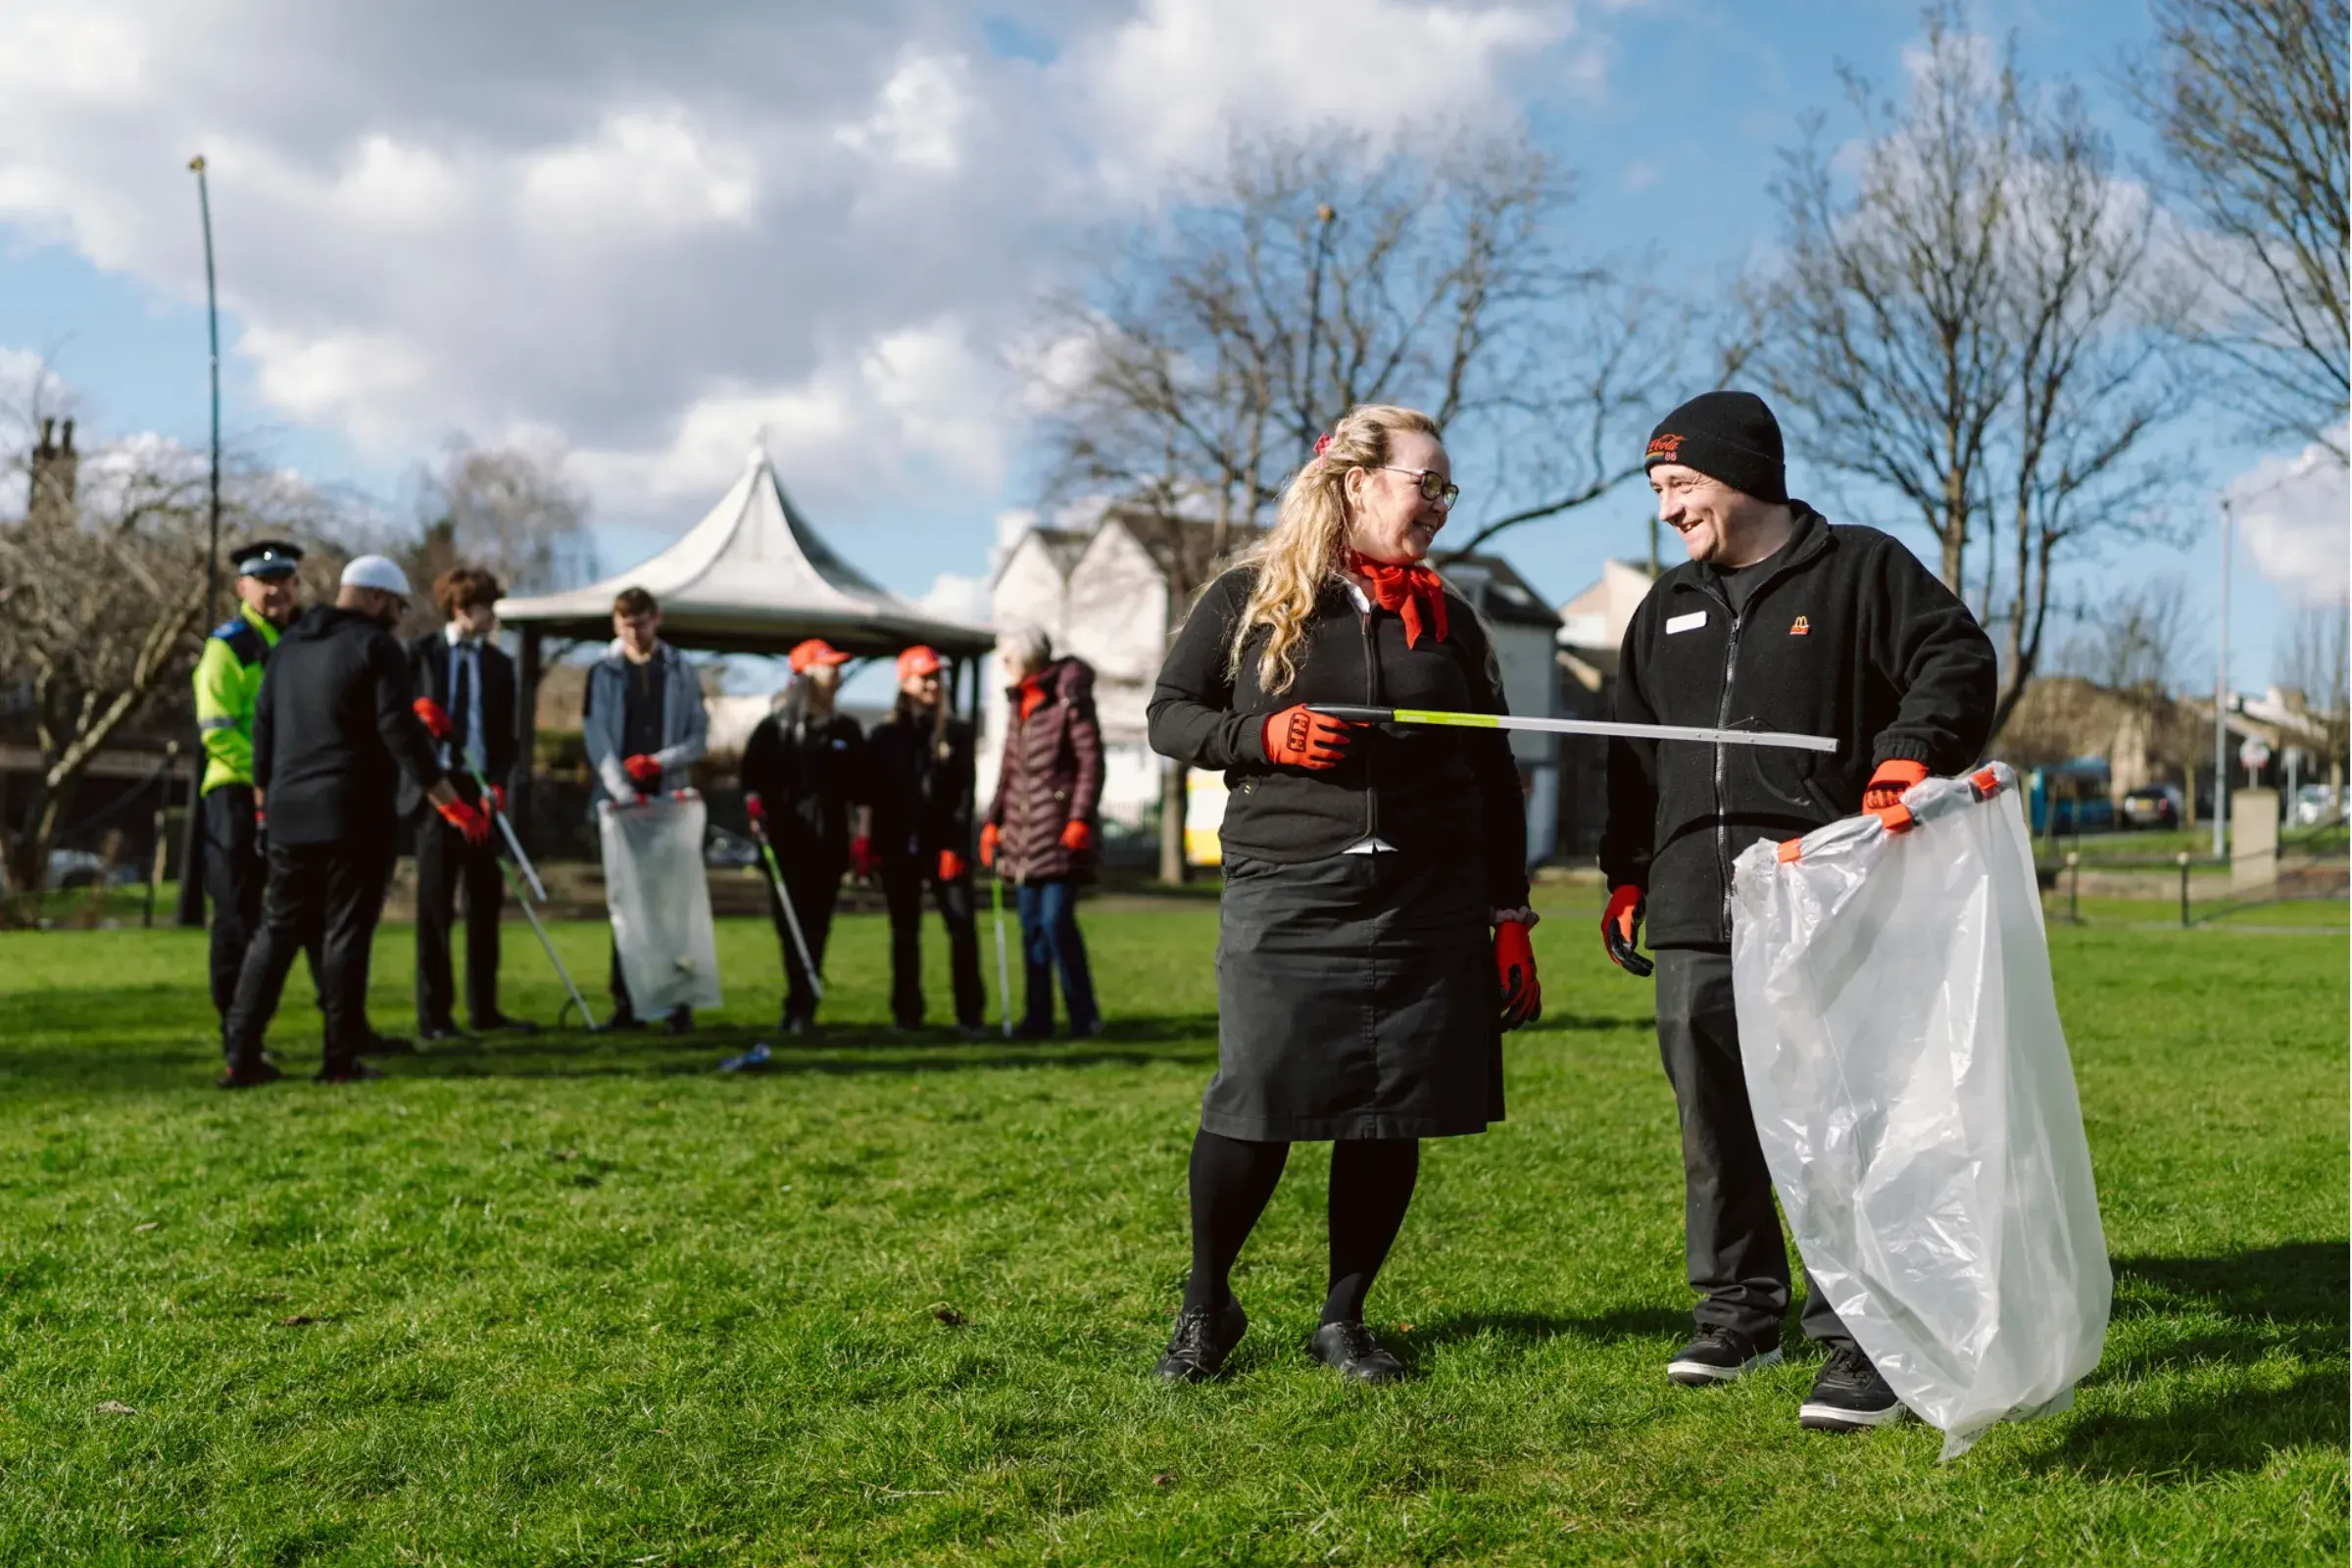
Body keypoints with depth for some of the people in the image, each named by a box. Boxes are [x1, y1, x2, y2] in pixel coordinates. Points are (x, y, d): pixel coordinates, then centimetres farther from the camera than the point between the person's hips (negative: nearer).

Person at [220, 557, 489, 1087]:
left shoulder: (290, 645, 14)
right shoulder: (375, 648, -9)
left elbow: (263, 722, 18)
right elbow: (400, 731, -16)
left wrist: (264, 793, 29)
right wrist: (448, 801, -15)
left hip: (290, 813, 7)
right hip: (355, 815, -6)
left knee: (278, 928, 11)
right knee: (346, 933, -1)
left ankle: (241, 1055, 6)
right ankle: (340, 1061, 1)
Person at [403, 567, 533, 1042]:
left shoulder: (498, 663, 9)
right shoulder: (420, 653, 1)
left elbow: (506, 736, 6)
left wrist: (499, 783, -10)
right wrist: (417, 712, -20)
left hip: (482, 789, 3)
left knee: (486, 900, 6)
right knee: (435, 901, 0)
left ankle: (484, 1008, 15)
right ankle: (433, 1014, 4)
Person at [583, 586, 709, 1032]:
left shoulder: (681, 673, 8)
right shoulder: (603, 673, 5)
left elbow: (699, 738, 5)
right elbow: (597, 739, -4)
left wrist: (659, 762, -13)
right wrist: (624, 792, -17)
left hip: (669, 799, 0)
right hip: (619, 801, 0)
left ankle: (679, 1002, 0)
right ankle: (626, 1003, 8)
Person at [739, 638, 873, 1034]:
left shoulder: (846, 730, 12)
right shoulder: (774, 728, 4)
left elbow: (860, 789, 12)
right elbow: (752, 778, 3)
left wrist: (863, 836, 7)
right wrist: (756, 809, -14)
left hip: (829, 843, 2)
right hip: (786, 842, -2)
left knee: (816, 928, 2)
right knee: (791, 925, -7)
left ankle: (800, 1010, 8)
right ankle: (801, 1007, -2)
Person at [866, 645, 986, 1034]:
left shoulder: (956, 732, 6)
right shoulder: (884, 735, 8)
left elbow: (965, 792, 0)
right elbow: (875, 794, 5)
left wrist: (956, 844, -9)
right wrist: (876, 846, -3)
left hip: (945, 846, -1)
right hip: (900, 849, 1)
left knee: (962, 926, -9)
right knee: (905, 932, 7)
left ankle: (970, 1014, -5)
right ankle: (907, 1014, 14)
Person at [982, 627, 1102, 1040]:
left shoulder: (1069, 700, -6)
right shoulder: (1016, 703, 16)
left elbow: (1092, 762, -10)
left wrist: (1080, 819, -17)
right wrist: (993, 821, 17)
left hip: (1059, 827, -7)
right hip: (1022, 830, 7)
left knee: (1056, 919, -12)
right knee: (1031, 924, 6)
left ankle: (1084, 1015, -2)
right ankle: (1037, 1017, 11)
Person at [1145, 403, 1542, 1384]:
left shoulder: (1448, 618, 13)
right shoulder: (1249, 598, 4)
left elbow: (1494, 781, 15)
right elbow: (1169, 716, 7)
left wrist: (1510, 920, 10)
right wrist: (1261, 735, -12)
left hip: (1429, 911, 3)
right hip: (1283, 900, -3)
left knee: (1394, 1116, 4)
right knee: (1256, 1108, -6)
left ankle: (1344, 1319, 22)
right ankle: (1206, 1306, 17)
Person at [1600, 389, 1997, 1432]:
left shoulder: (1862, 571, 4)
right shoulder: (1669, 609, 21)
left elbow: (1959, 662, -3)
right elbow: (1633, 756, 25)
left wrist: (1909, 752, -20)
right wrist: (1625, 877, 21)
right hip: (1695, 914, 6)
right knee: (1712, 1118, 9)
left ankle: (1859, 1344, -2)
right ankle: (1741, 1310, 23)